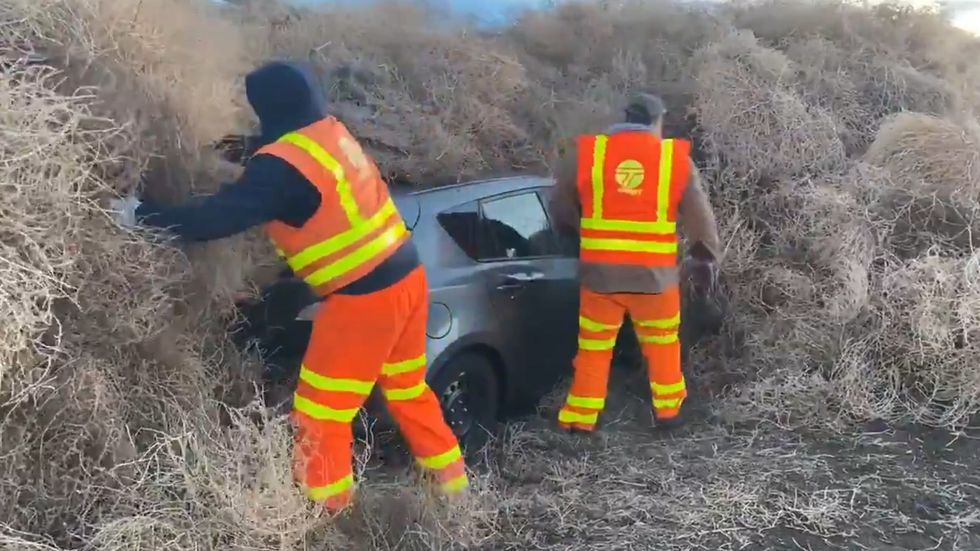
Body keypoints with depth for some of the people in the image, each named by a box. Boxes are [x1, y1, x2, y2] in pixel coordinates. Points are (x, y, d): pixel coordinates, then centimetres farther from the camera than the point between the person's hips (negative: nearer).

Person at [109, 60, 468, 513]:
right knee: (408, 390, 24)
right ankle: (454, 485, 36)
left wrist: (141, 215, -5)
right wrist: (252, 151, 27)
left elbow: (216, 219, -17)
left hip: (364, 297, -9)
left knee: (319, 414, 6)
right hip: (408, 277, 9)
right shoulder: (332, 132, 7)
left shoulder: (284, 166, -18)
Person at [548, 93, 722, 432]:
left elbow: (561, 211, 9)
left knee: (593, 348, 12)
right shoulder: (676, 158, -1)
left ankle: (580, 418, 18)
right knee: (662, 344, 19)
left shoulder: (585, 153, 0)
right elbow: (700, 219, 3)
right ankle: (668, 410, 30)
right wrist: (706, 261, 15)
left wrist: (579, 235, 28)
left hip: (599, 272, 0)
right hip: (655, 274, 0)